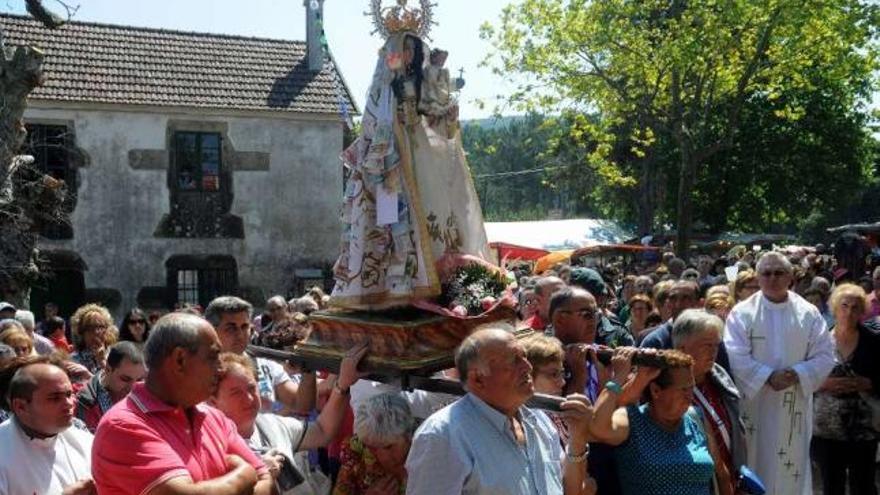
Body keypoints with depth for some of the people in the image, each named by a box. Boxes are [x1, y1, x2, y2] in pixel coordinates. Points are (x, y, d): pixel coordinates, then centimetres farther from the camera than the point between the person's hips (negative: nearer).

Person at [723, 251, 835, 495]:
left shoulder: (809, 314, 4)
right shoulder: (742, 313, -2)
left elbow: (824, 355, 0)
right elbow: (736, 356, -10)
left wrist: (797, 374, -16)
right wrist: (768, 377, -20)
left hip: (794, 407, 2)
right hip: (754, 405, -2)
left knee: (790, 467, 7)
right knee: (753, 462, 5)